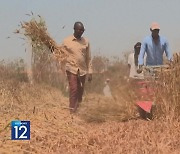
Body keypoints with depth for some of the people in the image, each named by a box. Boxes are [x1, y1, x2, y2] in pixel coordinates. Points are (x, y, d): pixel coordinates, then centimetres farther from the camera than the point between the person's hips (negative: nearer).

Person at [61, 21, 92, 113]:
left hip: (83, 70, 3)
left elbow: (88, 58, 10)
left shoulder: (86, 42, 7)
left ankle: (78, 108, 19)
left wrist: (90, 72, 6)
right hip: (71, 69, -3)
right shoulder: (67, 41, 0)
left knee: (80, 91, 7)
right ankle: (72, 110, -9)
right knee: (73, 90, -11)